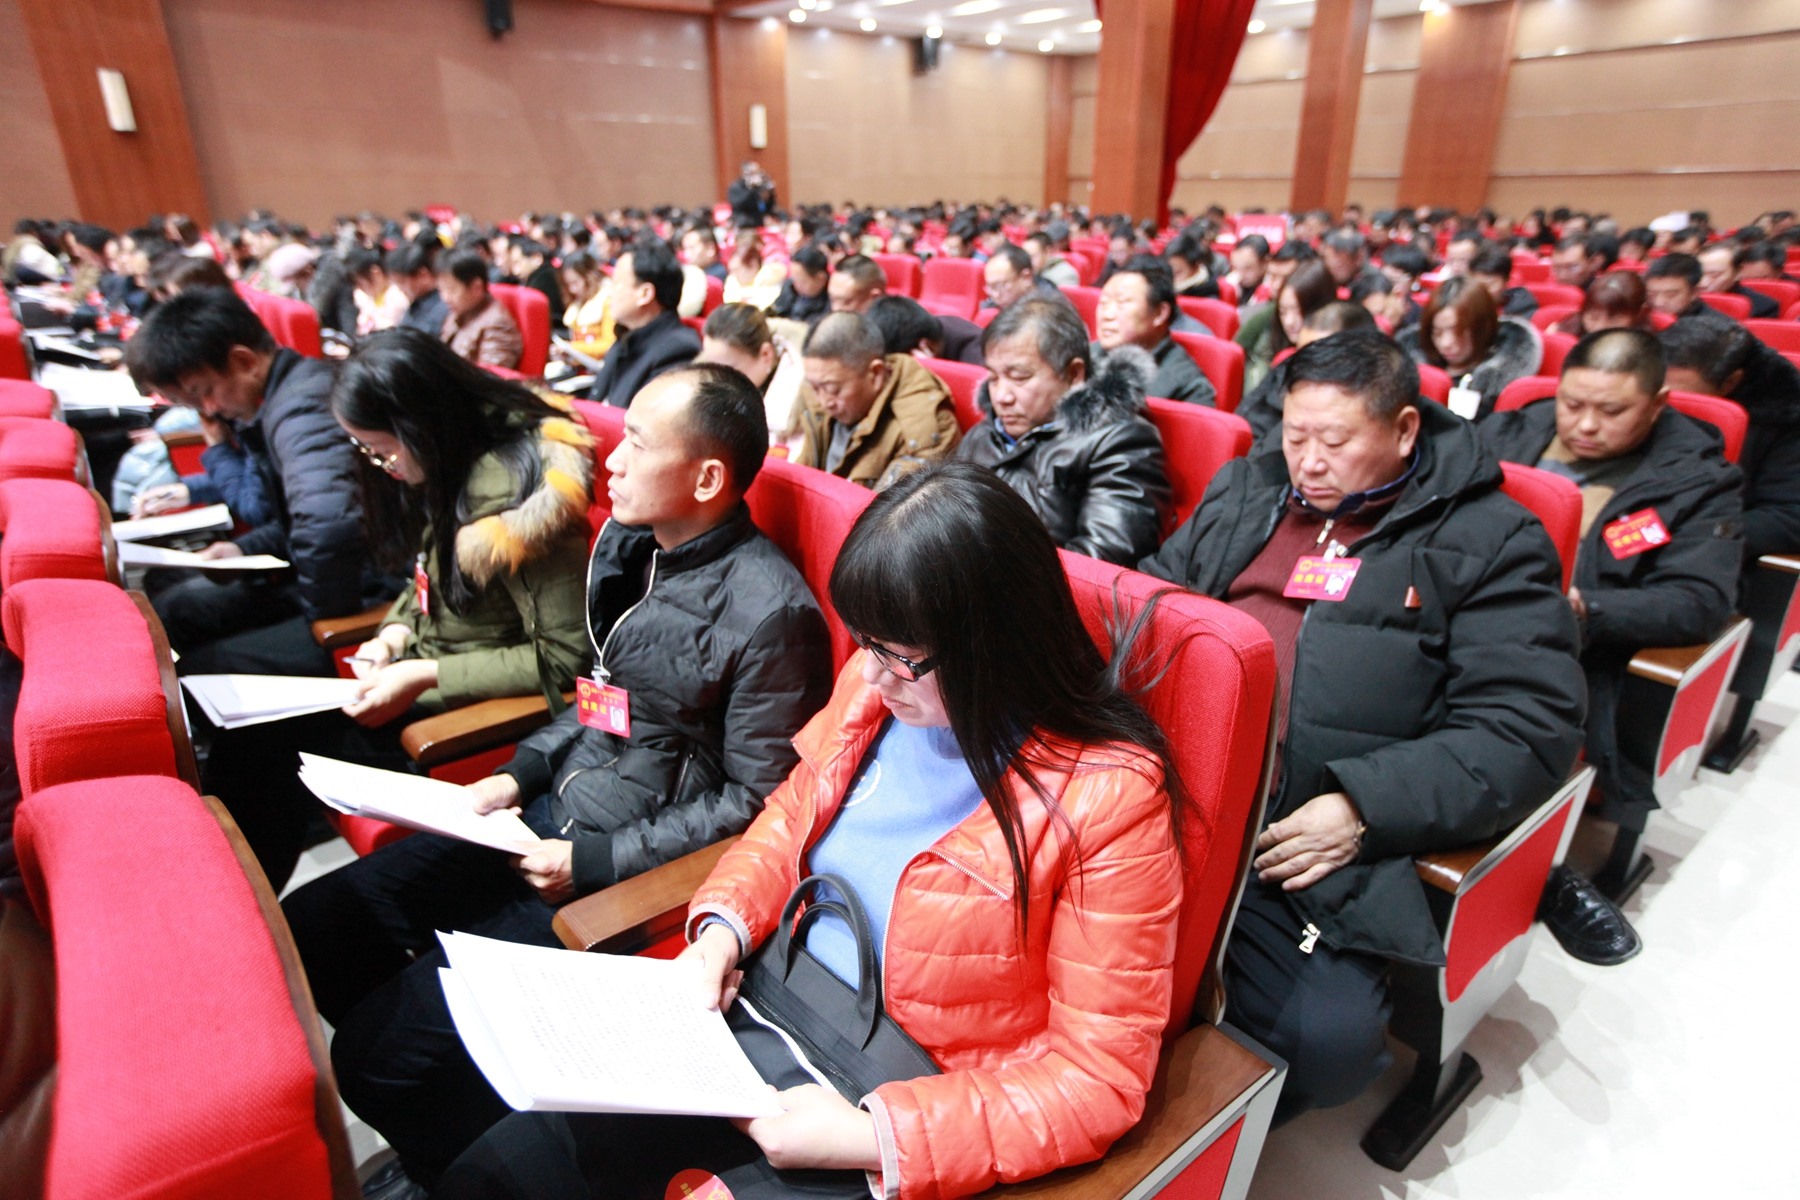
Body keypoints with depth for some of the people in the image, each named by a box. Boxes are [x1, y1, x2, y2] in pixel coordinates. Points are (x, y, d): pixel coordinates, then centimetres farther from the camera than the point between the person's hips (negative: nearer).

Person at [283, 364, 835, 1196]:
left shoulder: (768, 611, -22)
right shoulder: (626, 542, 3)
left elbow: (753, 802, -16)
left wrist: (594, 860, -16)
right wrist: (521, 773, 5)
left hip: (635, 874, -8)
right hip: (549, 814, 9)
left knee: (377, 1052, -12)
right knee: (311, 927, 7)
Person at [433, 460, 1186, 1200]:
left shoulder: (1110, 797, -24)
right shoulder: (873, 682, -7)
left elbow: (1098, 1074, -18)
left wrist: (869, 1136, -23)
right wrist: (723, 926, -7)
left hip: (914, 1106, -5)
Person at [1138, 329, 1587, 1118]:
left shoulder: (1490, 542, 6)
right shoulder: (1243, 490, 20)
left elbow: (1528, 728, -1)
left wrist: (1365, 810, -14)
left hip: (1304, 835, -3)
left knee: (1330, 1038, -24)